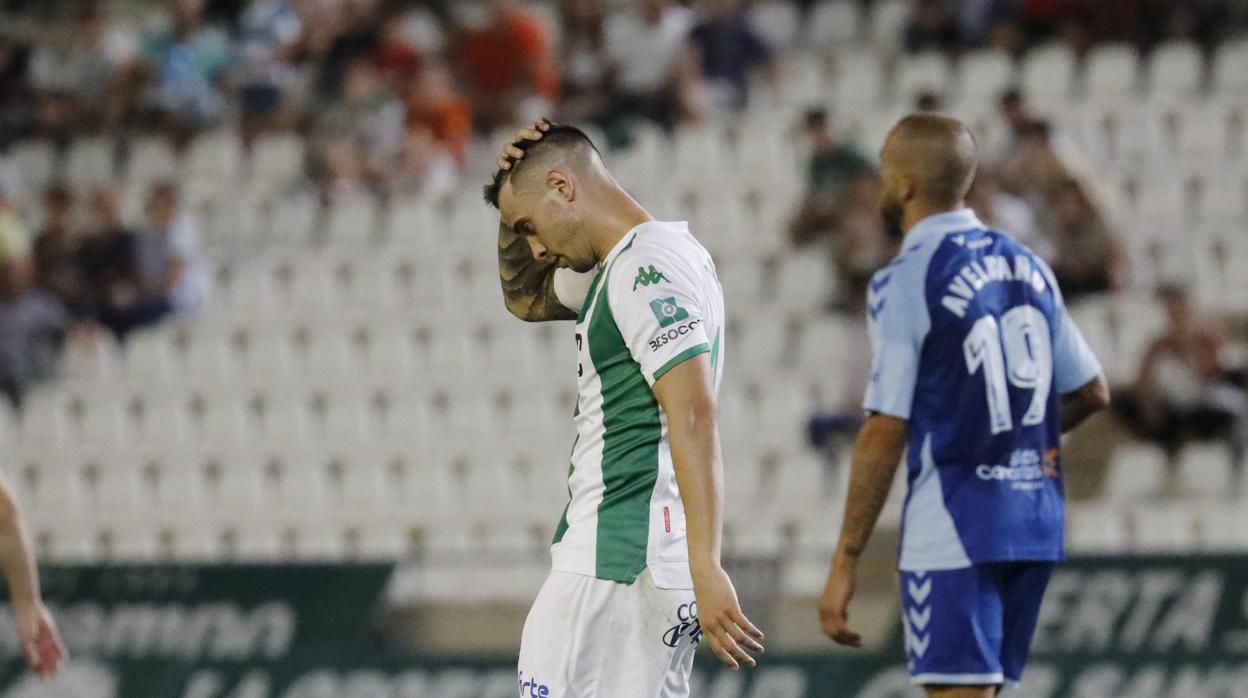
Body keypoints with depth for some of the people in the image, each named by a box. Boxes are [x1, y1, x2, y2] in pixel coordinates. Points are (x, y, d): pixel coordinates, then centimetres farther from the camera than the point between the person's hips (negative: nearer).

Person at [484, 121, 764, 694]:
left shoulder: (644, 270, -13)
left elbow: (694, 419, -22)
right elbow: (525, 298, 37)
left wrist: (706, 572, -28)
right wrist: (515, 195, 19)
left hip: (616, 567, -10)